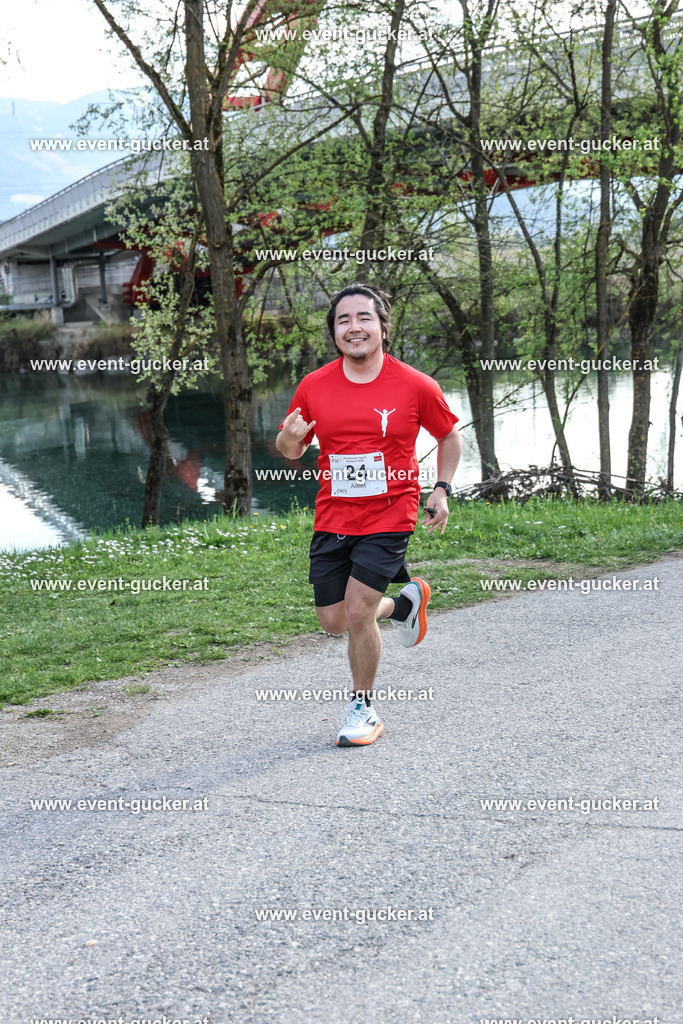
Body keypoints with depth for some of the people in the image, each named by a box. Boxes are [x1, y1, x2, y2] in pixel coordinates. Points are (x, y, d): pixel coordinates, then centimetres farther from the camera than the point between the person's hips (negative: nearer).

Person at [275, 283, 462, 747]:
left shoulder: (415, 385, -6)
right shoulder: (314, 386, 0)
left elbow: (450, 436, 10)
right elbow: (293, 450, 12)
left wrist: (442, 490, 0)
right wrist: (288, 441, -12)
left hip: (389, 516, -4)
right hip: (332, 518, 4)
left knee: (358, 611, -14)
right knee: (334, 620, 7)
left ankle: (364, 709, 9)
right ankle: (405, 602, 38)